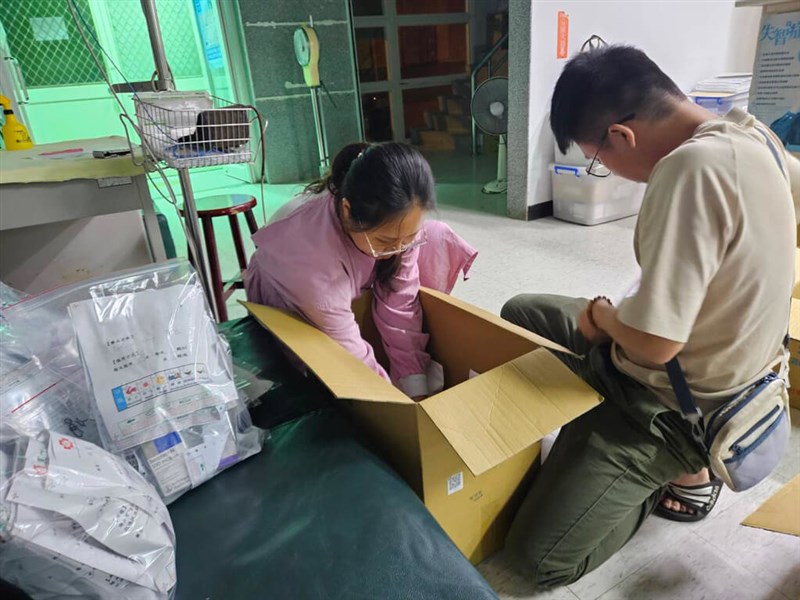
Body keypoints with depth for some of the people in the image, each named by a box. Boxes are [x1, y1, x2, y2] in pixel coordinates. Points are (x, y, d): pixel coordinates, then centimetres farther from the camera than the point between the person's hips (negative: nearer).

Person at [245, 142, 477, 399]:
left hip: (351, 293, 4)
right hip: (289, 316, -3)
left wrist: (418, 392, -24)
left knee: (436, 238, -12)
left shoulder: (396, 220, -29)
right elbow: (352, 358, -37)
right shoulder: (309, 254, -44)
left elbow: (399, 307, -25)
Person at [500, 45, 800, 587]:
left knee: (538, 554, -7)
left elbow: (654, 343, -32)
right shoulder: (747, 133, -2)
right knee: (519, 314, 17)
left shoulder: (691, 169, -31)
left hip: (677, 405, -9)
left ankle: (683, 471, 10)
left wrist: (601, 314, -9)